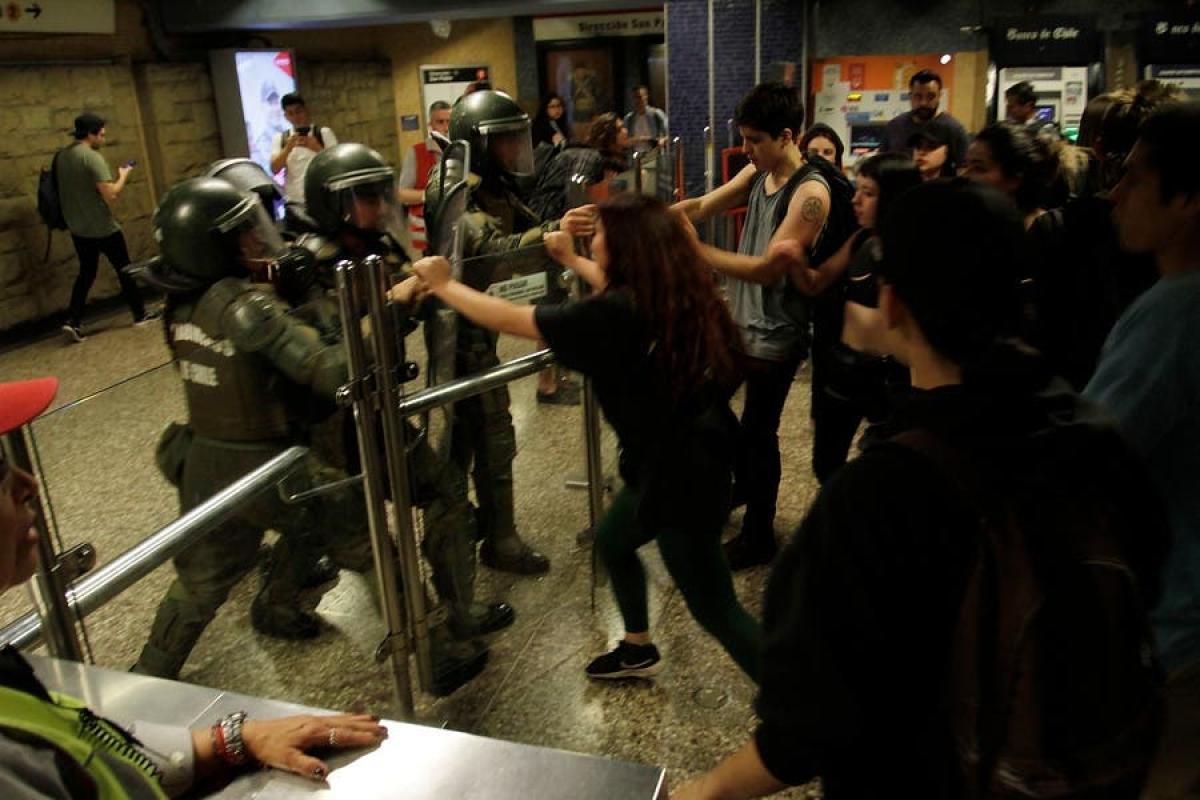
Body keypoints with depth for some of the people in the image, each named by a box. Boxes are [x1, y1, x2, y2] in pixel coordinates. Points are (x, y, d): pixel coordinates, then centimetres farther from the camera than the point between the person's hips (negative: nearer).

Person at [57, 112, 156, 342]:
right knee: (124, 269, 9)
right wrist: (123, 176, -8)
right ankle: (140, 314, 19)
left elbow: (73, 189, 16)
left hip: (78, 228, 7)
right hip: (103, 228, -7)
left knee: (86, 272, 14)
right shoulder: (93, 157, -19)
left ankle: (73, 321, 2)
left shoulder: (61, 157, 7)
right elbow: (110, 195, -23)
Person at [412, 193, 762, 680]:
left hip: (679, 473, -10)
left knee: (714, 608, 5)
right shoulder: (669, 294, -2)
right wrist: (571, 260, 34)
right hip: (687, 455, 10)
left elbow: (509, 320, -17)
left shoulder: (615, 315, -27)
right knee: (612, 541, 29)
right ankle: (638, 651, 50)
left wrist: (443, 285, -2)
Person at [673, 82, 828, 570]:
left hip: (773, 336, -8)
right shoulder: (757, 173, 3)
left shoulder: (810, 194, -23)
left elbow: (768, 268, -28)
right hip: (739, 320, 8)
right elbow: (702, 207, -3)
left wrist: (695, 251, -28)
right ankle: (742, 484, 51)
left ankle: (759, 536, 25)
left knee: (759, 433, 5)